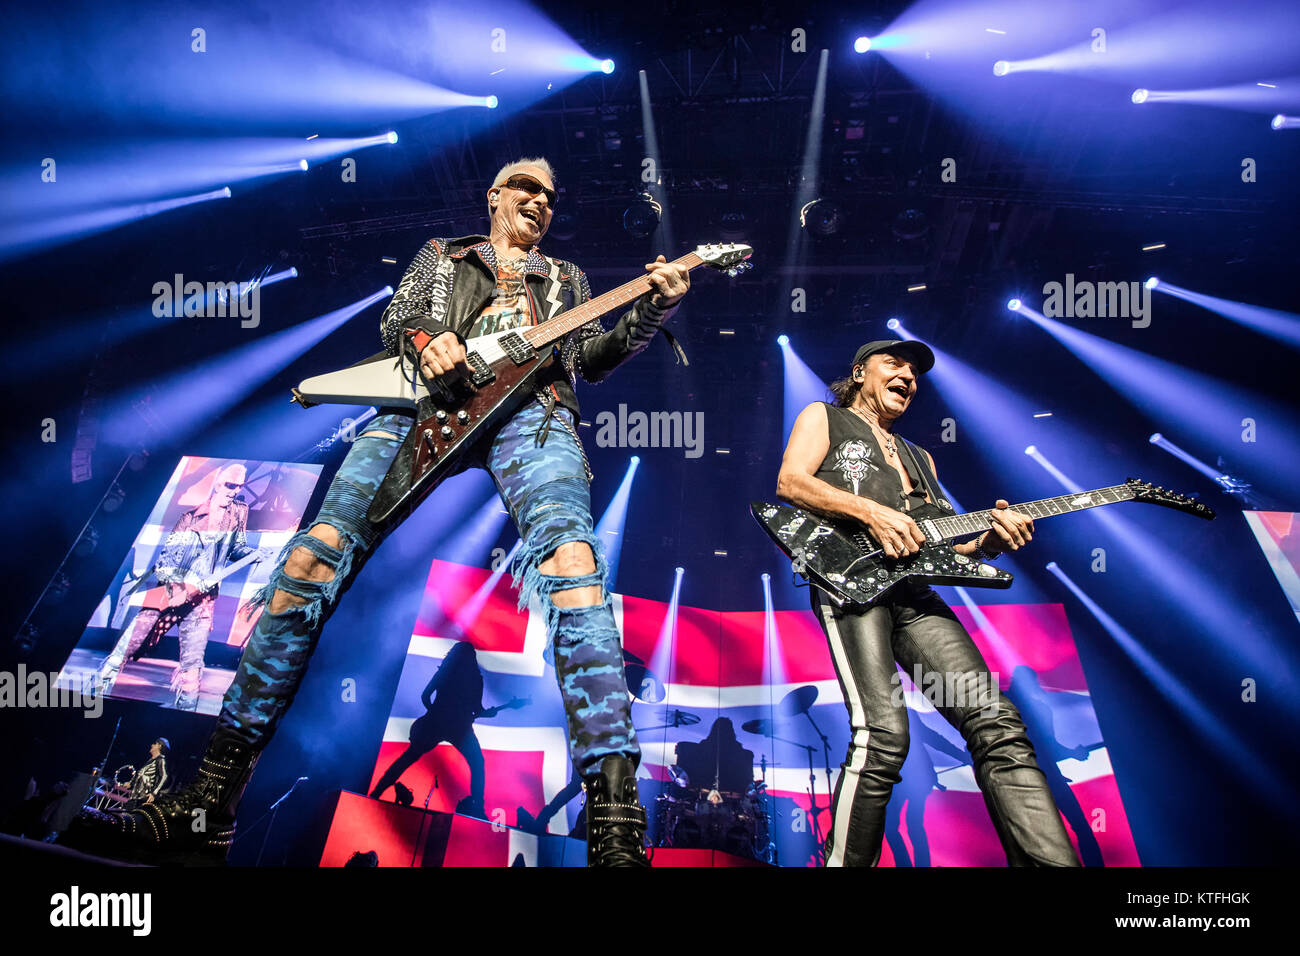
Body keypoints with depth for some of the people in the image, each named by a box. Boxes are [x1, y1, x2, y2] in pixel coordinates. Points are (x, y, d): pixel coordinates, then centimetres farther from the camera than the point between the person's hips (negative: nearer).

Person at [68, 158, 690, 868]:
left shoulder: (565, 278, 38)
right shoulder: (441, 255, 36)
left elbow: (594, 357, 26)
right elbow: (394, 321, 23)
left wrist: (655, 306, 11)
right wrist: (426, 338, -1)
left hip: (530, 407, -1)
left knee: (570, 561, -34)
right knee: (314, 555, -20)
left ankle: (615, 826, -41)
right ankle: (212, 800, -16)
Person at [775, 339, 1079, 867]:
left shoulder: (919, 458, 36)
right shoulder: (823, 417, 20)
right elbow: (790, 482, 0)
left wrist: (987, 541, 6)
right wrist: (870, 510, -12)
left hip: (913, 591, 6)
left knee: (996, 723, -11)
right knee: (883, 733, -25)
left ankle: (1053, 861, -14)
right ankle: (846, 862, -11)